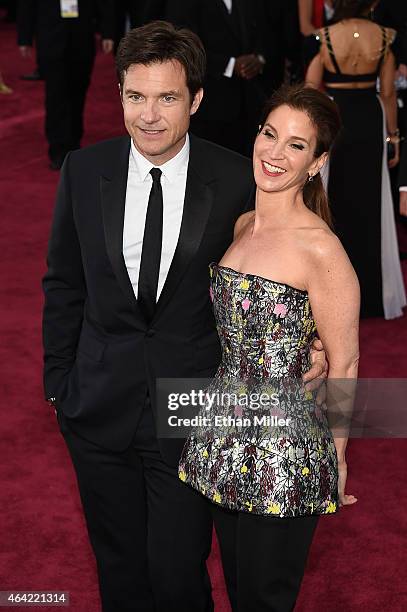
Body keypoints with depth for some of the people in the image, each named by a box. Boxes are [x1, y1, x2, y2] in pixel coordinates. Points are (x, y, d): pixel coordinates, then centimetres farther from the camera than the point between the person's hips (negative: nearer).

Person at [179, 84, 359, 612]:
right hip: (225, 441, 7)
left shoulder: (320, 247, -19)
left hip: (287, 451, -7)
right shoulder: (241, 225, 5)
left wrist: (336, 455, -3)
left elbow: (344, 363, -11)